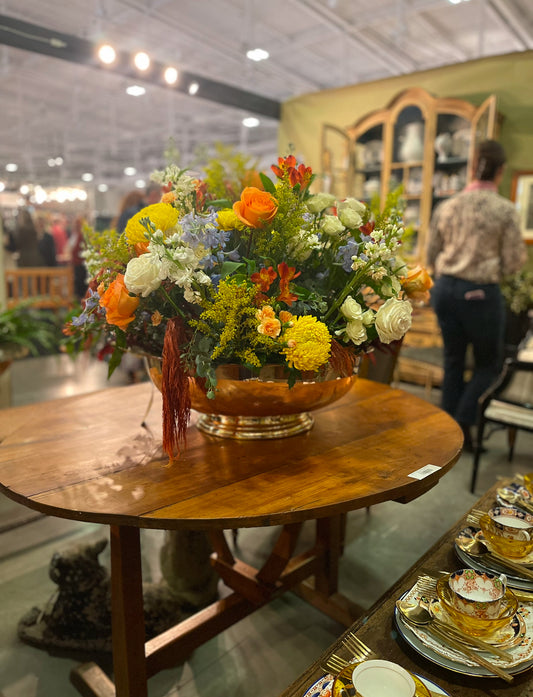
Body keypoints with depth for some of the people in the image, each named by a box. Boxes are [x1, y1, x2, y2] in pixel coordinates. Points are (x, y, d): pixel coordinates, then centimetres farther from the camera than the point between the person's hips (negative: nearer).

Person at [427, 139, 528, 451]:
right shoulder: (505, 210, -9)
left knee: (453, 359, 17)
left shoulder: (447, 206, 3)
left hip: (445, 288, 4)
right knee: (489, 363, 14)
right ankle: (463, 424, 7)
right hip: (481, 293, -4)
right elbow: (513, 263, -7)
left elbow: (432, 257, 9)